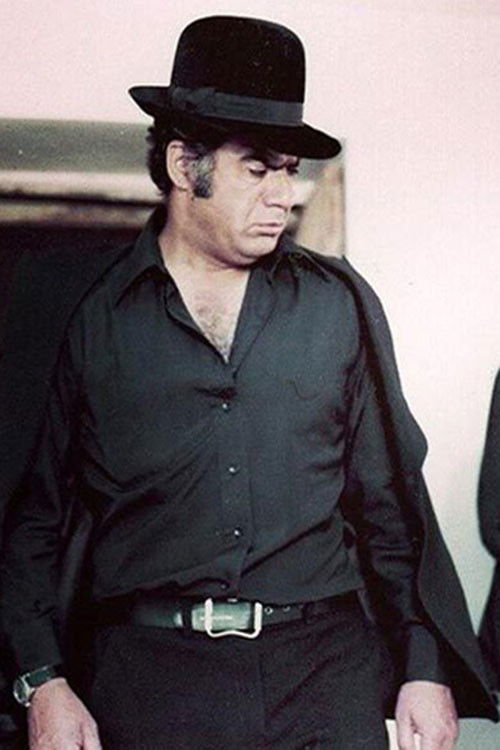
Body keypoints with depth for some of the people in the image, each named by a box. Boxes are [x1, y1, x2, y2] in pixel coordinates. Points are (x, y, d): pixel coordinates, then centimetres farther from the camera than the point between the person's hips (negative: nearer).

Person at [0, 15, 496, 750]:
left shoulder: (341, 303, 7)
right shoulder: (80, 309, 1)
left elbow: (392, 500, 10)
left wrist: (425, 668, 5)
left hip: (329, 668, 2)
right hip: (149, 680, -1)